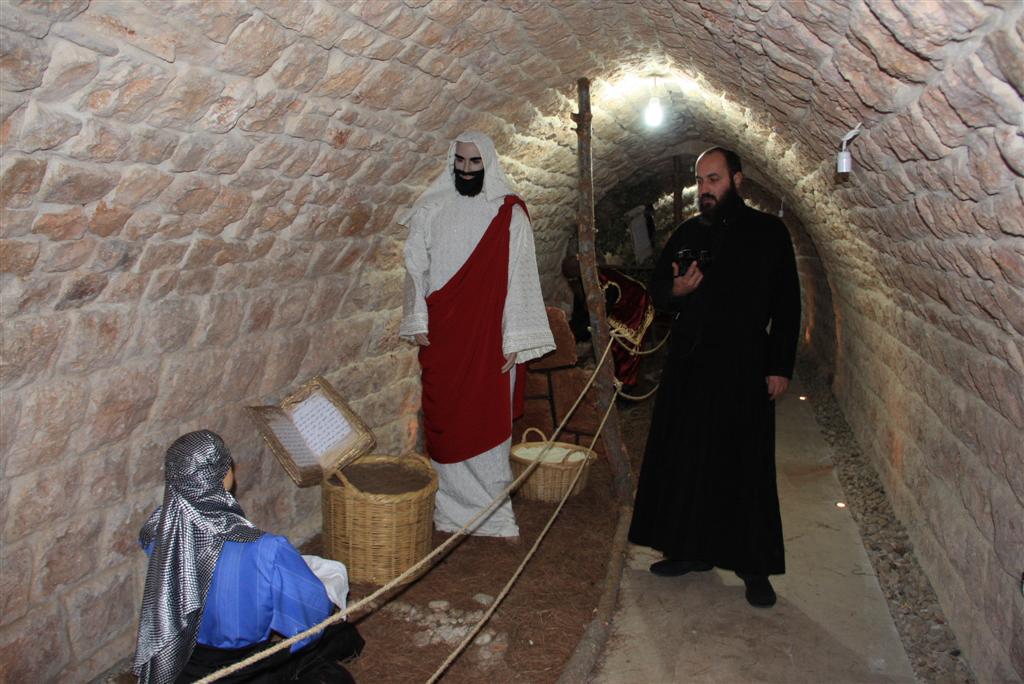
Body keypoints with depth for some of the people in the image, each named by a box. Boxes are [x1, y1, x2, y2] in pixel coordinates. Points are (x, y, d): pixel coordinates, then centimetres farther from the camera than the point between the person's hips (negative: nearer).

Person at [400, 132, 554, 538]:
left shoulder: (509, 214, 1)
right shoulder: (431, 210, 7)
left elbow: (520, 276, -1)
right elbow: (415, 267, 8)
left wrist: (514, 339, -6)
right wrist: (418, 322, -1)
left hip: (488, 337, -1)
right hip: (441, 336, 2)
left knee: (488, 420, 1)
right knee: (444, 419, 5)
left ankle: (491, 507, 14)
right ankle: (450, 505, 18)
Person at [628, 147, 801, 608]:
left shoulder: (768, 233, 1)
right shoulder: (686, 233, 11)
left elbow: (787, 305, 0)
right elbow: (657, 288, 17)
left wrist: (780, 367, -7)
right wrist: (675, 290, -7)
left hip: (744, 369, -4)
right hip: (688, 366, 4)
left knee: (745, 467, 0)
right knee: (683, 460, 8)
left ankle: (755, 568, 12)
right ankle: (693, 549, 23)